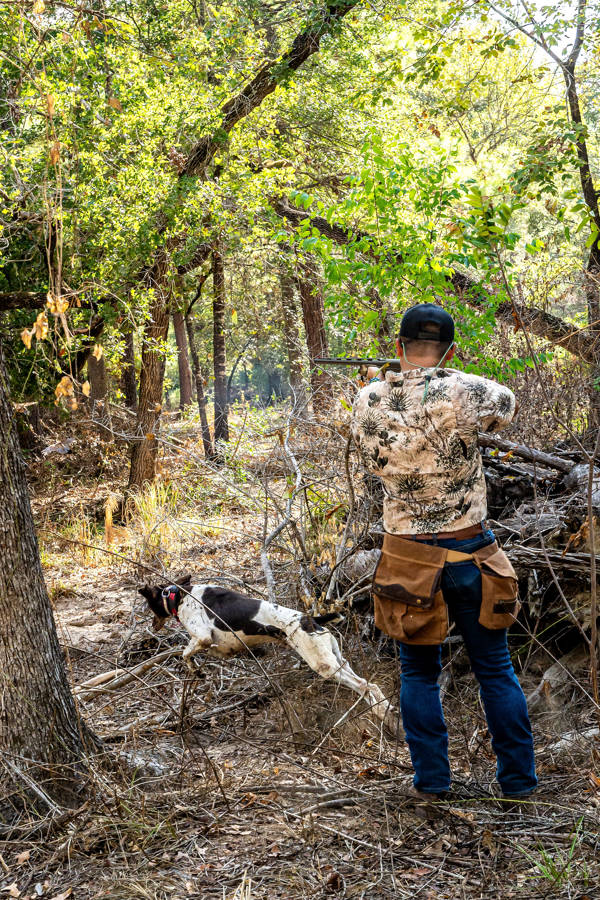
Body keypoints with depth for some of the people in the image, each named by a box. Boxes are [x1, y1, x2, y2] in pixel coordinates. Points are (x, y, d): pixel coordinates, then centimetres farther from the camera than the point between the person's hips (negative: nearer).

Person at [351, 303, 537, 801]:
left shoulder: (367, 403, -6)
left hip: (409, 558, 1)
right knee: (495, 670, 13)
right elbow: (506, 405, 5)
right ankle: (518, 779, 23)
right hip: (471, 553, -1)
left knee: (419, 674, 16)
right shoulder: (463, 391, -16)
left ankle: (431, 779, 19)